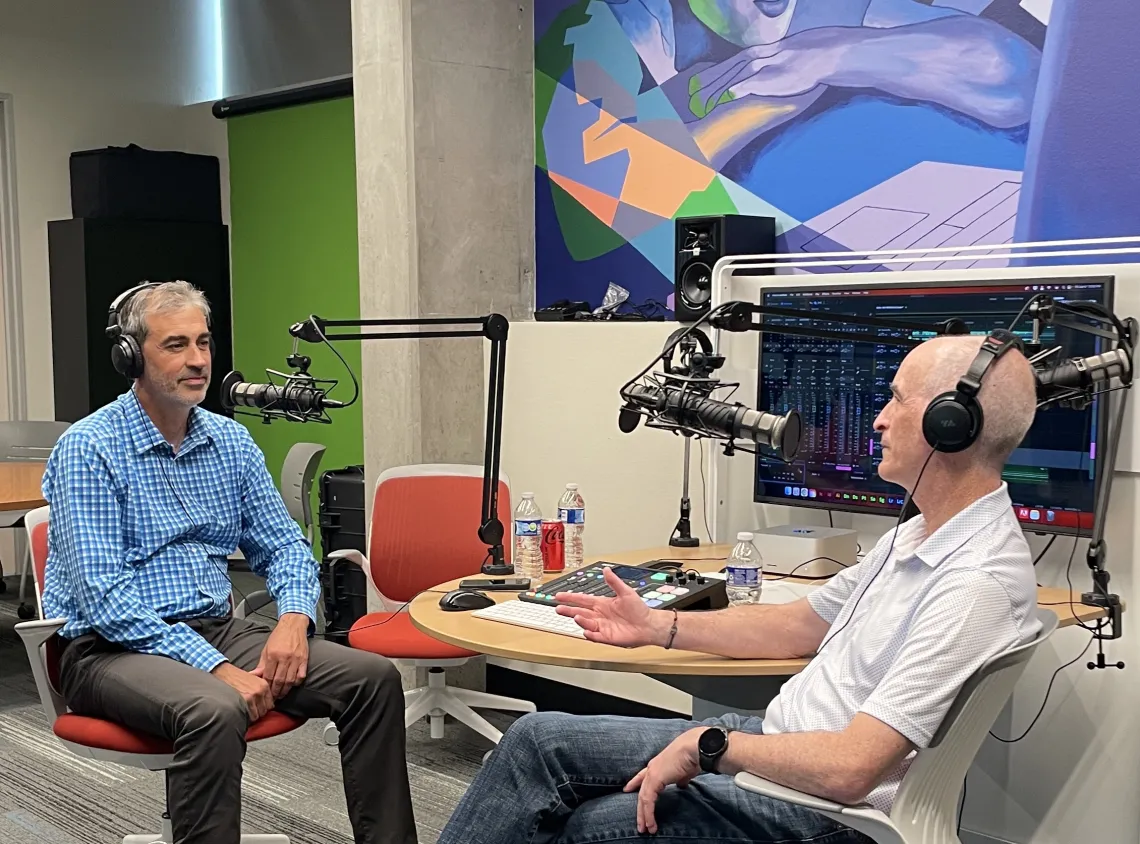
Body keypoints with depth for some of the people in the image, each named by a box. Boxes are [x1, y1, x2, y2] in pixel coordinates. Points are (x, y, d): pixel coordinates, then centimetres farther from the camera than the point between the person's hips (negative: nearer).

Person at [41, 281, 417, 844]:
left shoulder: (231, 441, 9)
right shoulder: (88, 449, -10)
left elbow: (283, 546, 13)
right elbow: (105, 600, -18)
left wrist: (294, 618, -10)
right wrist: (215, 667, -25)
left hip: (217, 629, 6)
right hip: (113, 647, -6)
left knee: (373, 677, -11)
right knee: (215, 710, -37)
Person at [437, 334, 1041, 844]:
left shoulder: (979, 582, -25)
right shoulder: (920, 535, 8)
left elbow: (848, 769, -29)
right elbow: (803, 623, 17)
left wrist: (706, 745, -17)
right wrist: (658, 626, 13)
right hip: (777, 734, 9)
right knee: (538, 738, 3)